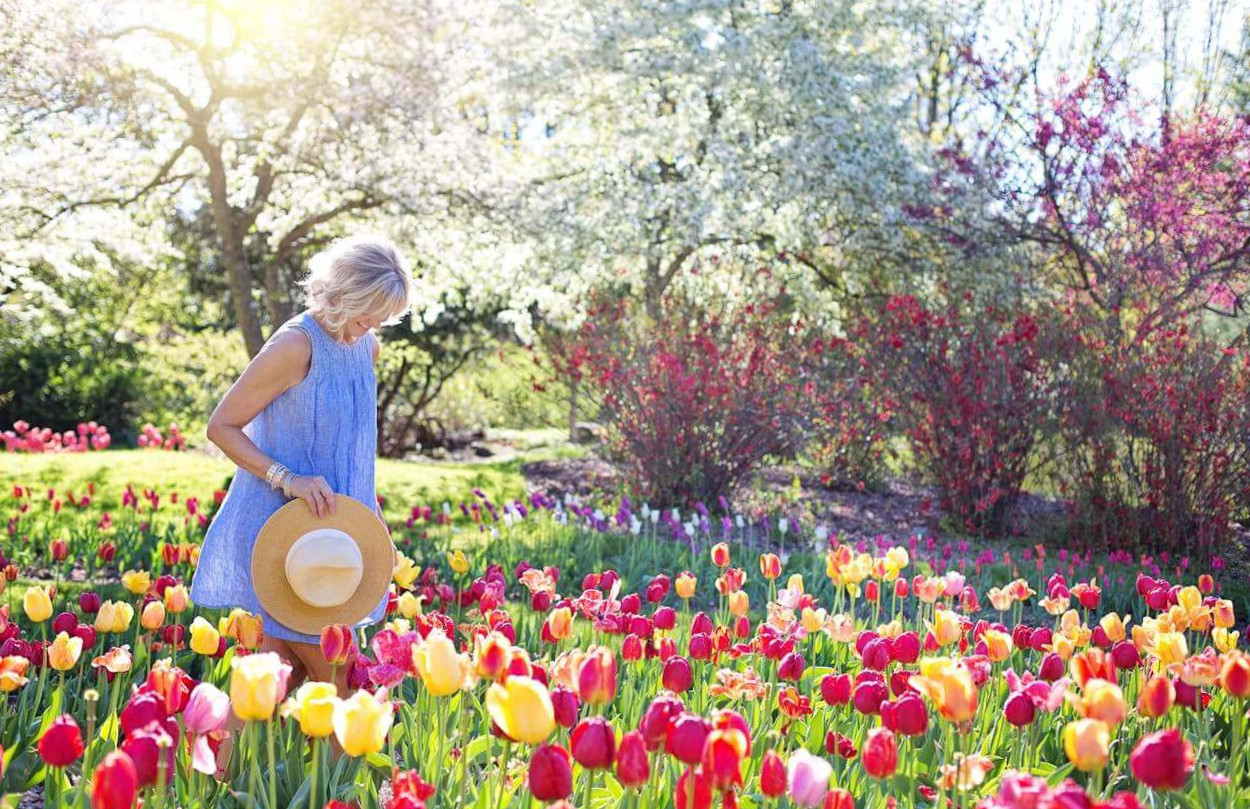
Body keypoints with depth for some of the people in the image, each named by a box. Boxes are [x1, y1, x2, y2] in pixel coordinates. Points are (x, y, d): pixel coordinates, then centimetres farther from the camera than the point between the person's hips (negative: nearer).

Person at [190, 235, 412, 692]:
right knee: (333, 677, -3)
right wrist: (286, 479, -24)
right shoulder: (295, 345, -18)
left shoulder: (367, 346, 6)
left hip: (327, 526, 8)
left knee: (287, 664, 12)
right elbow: (221, 426, -13)